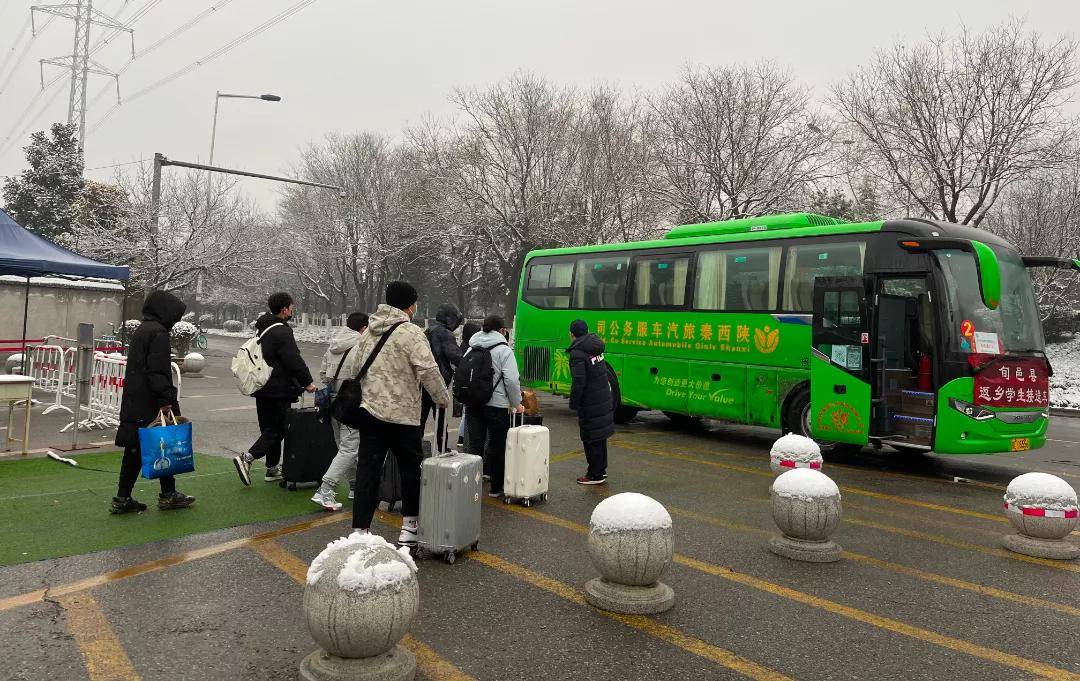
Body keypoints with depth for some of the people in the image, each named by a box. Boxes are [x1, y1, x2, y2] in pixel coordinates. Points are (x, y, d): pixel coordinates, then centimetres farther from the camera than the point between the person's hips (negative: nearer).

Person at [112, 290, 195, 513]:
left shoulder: (141, 330, 18)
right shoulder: (158, 332, -13)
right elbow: (158, 370, -21)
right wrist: (165, 400, -22)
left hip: (134, 402, 9)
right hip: (150, 403, -9)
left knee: (135, 449, 10)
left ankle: (123, 499, 12)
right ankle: (168, 495, 13)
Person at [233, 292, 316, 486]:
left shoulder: (263, 329, 15)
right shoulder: (281, 332, -16)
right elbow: (294, 361, -20)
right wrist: (307, 382, -11)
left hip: (262, 389, 10)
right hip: (278, 390, -10)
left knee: (270, 428, 15)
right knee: (277, 429, -4)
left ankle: (272, 468, 21)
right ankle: (246, 459, -13)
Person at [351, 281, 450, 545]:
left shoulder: (369, 331, 11)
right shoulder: (411, 333, -12)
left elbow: (358, 368, 18)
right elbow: (429, 372, -18)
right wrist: (443, 400, -4)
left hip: (369, 411, 6)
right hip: (403, 415, -6)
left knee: (367, 471, 7)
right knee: (410, 470, 11)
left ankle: (360, 529, 8)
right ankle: (410, 526, 21)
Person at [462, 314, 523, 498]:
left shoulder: (471, 349, 10)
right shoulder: (504, 350, -6)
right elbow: (512, 380, -14)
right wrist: (517, 404, -3)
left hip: (472, 405, 4)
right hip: (497, 406, -4)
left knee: (475, 446, 6)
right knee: (497, 448, 9)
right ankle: (496, 488, 19)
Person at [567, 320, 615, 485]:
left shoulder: (577, 353, -18)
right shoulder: (596, 346, 7)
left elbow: (579, 381, -22)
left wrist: (573, 403, -13)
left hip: (590, 403, -9)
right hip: (604, 398, 9)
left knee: (591, 437, 1)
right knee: (600, 435, 19)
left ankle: (595, 475, 9)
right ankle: (601, 469, 31)